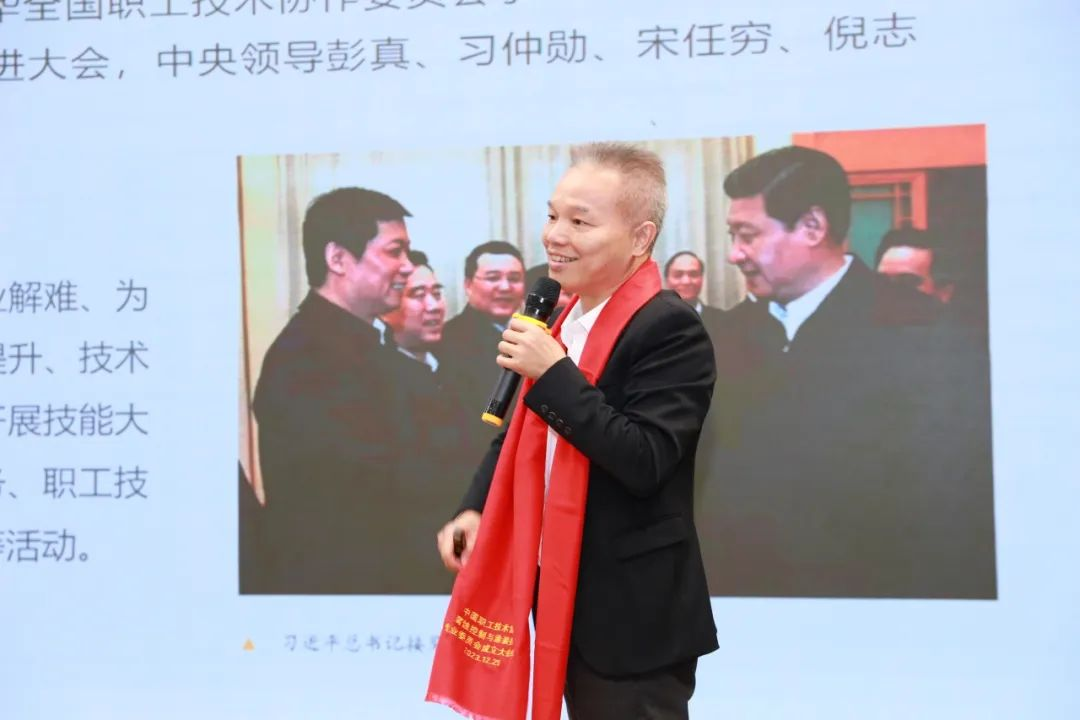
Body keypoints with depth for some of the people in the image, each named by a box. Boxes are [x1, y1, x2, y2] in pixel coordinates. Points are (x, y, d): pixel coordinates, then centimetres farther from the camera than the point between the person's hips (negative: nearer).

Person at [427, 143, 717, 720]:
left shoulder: (670, 330, -17)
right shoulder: (566, 317, 8)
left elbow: (644, 462, -26)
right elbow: (524, 431, 19)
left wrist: (554, 373, -24)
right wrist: (476, 507, 5)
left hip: (632, 614, -8)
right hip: (566, 596, 8)